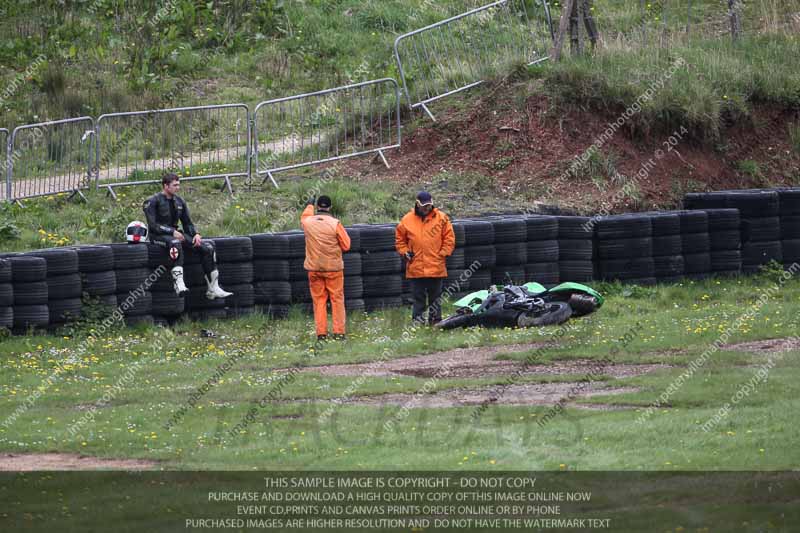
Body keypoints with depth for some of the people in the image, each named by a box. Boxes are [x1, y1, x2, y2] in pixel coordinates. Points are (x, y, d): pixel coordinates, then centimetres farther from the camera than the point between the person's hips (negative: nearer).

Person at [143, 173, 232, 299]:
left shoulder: (179, 202, 15)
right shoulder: (152, 202, -6)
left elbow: (187, 223, 17)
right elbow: (152, 225, -14)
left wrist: (195, 234, -4)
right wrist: (172, 232, -23)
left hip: (175, 234, 7)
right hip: (159, 236, -7)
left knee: (208, 247, -10)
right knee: (175, 244, -43)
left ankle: (213, 289, -10)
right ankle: (179, 284, -55)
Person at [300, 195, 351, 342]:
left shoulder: (307, 222, -4)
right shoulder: (335, 224, -14)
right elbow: (346, 245, -9)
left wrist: (309, 205, 43)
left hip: (314, 268, 3)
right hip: (333, 268, -3)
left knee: (319, 300, 8)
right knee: (337, 299, 5)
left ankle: (321, 333, 6)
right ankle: (339, 332, 2)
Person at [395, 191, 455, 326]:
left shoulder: (441, 218, 1)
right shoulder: (407, 220, 3)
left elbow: (449, 239, 4)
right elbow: (400, 240, 13)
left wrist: (443, 254, -2)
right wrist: (405, 252, 1)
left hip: (436, 267, 0)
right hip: (415, 267, 0)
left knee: (435, 297, 7)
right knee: (418, 297, 3)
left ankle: (435, 321, 13)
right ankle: (417, 321, 7)